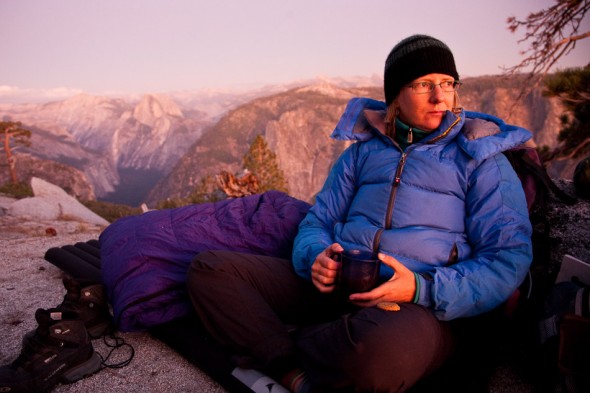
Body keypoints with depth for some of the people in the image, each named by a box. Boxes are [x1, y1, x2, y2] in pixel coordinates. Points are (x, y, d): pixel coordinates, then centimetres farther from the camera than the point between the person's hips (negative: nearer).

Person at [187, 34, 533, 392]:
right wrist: (316, 258, -10)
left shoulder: (481, 158, 7)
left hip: (420, 306, -3)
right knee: (210, 270, -11)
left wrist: (423, 289, -19)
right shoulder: (364, 150, 17)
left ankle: (282, 340, -12)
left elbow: (510, 259, -2)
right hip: (335, 285, 4)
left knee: (380, 350, -41)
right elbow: (318, 221, 16)